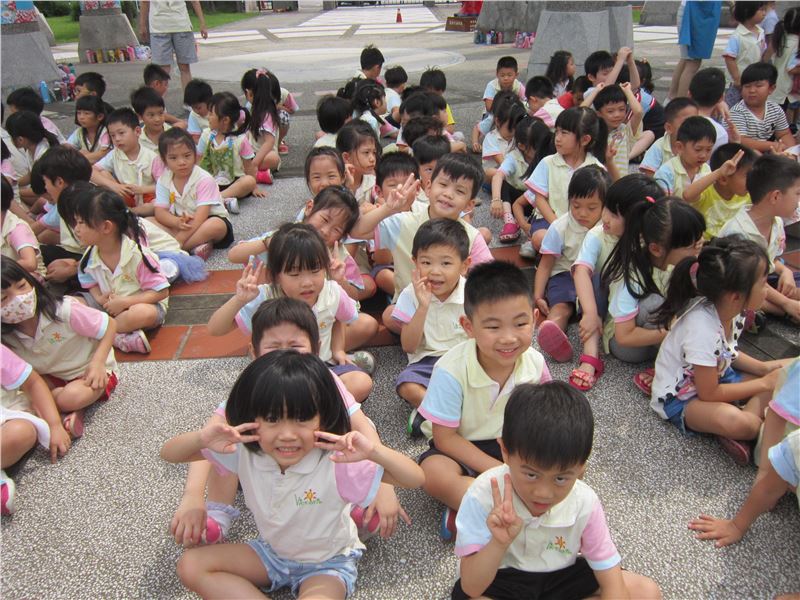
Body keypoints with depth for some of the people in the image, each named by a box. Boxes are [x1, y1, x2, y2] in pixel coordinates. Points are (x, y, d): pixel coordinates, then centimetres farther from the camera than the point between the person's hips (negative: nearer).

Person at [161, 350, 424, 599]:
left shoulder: (336, 462, -31)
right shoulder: (244, 451, -19)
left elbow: (416, 479, -31)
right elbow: (169, 454, -12)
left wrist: (374, 451, -49)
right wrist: (201, 437, -34)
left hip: (328, 562, -5)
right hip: (272, 550, 5)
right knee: (191, 566, -7)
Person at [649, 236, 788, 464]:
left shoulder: (733, 311, -9)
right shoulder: (703, 329, -34)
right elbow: (708, 394, -23)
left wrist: (763, 368, -4)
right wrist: (763, 384, -15)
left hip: (715, 376, 9)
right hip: (680, 398, -9)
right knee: (735, 422, -36)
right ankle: (759, 422, -5)